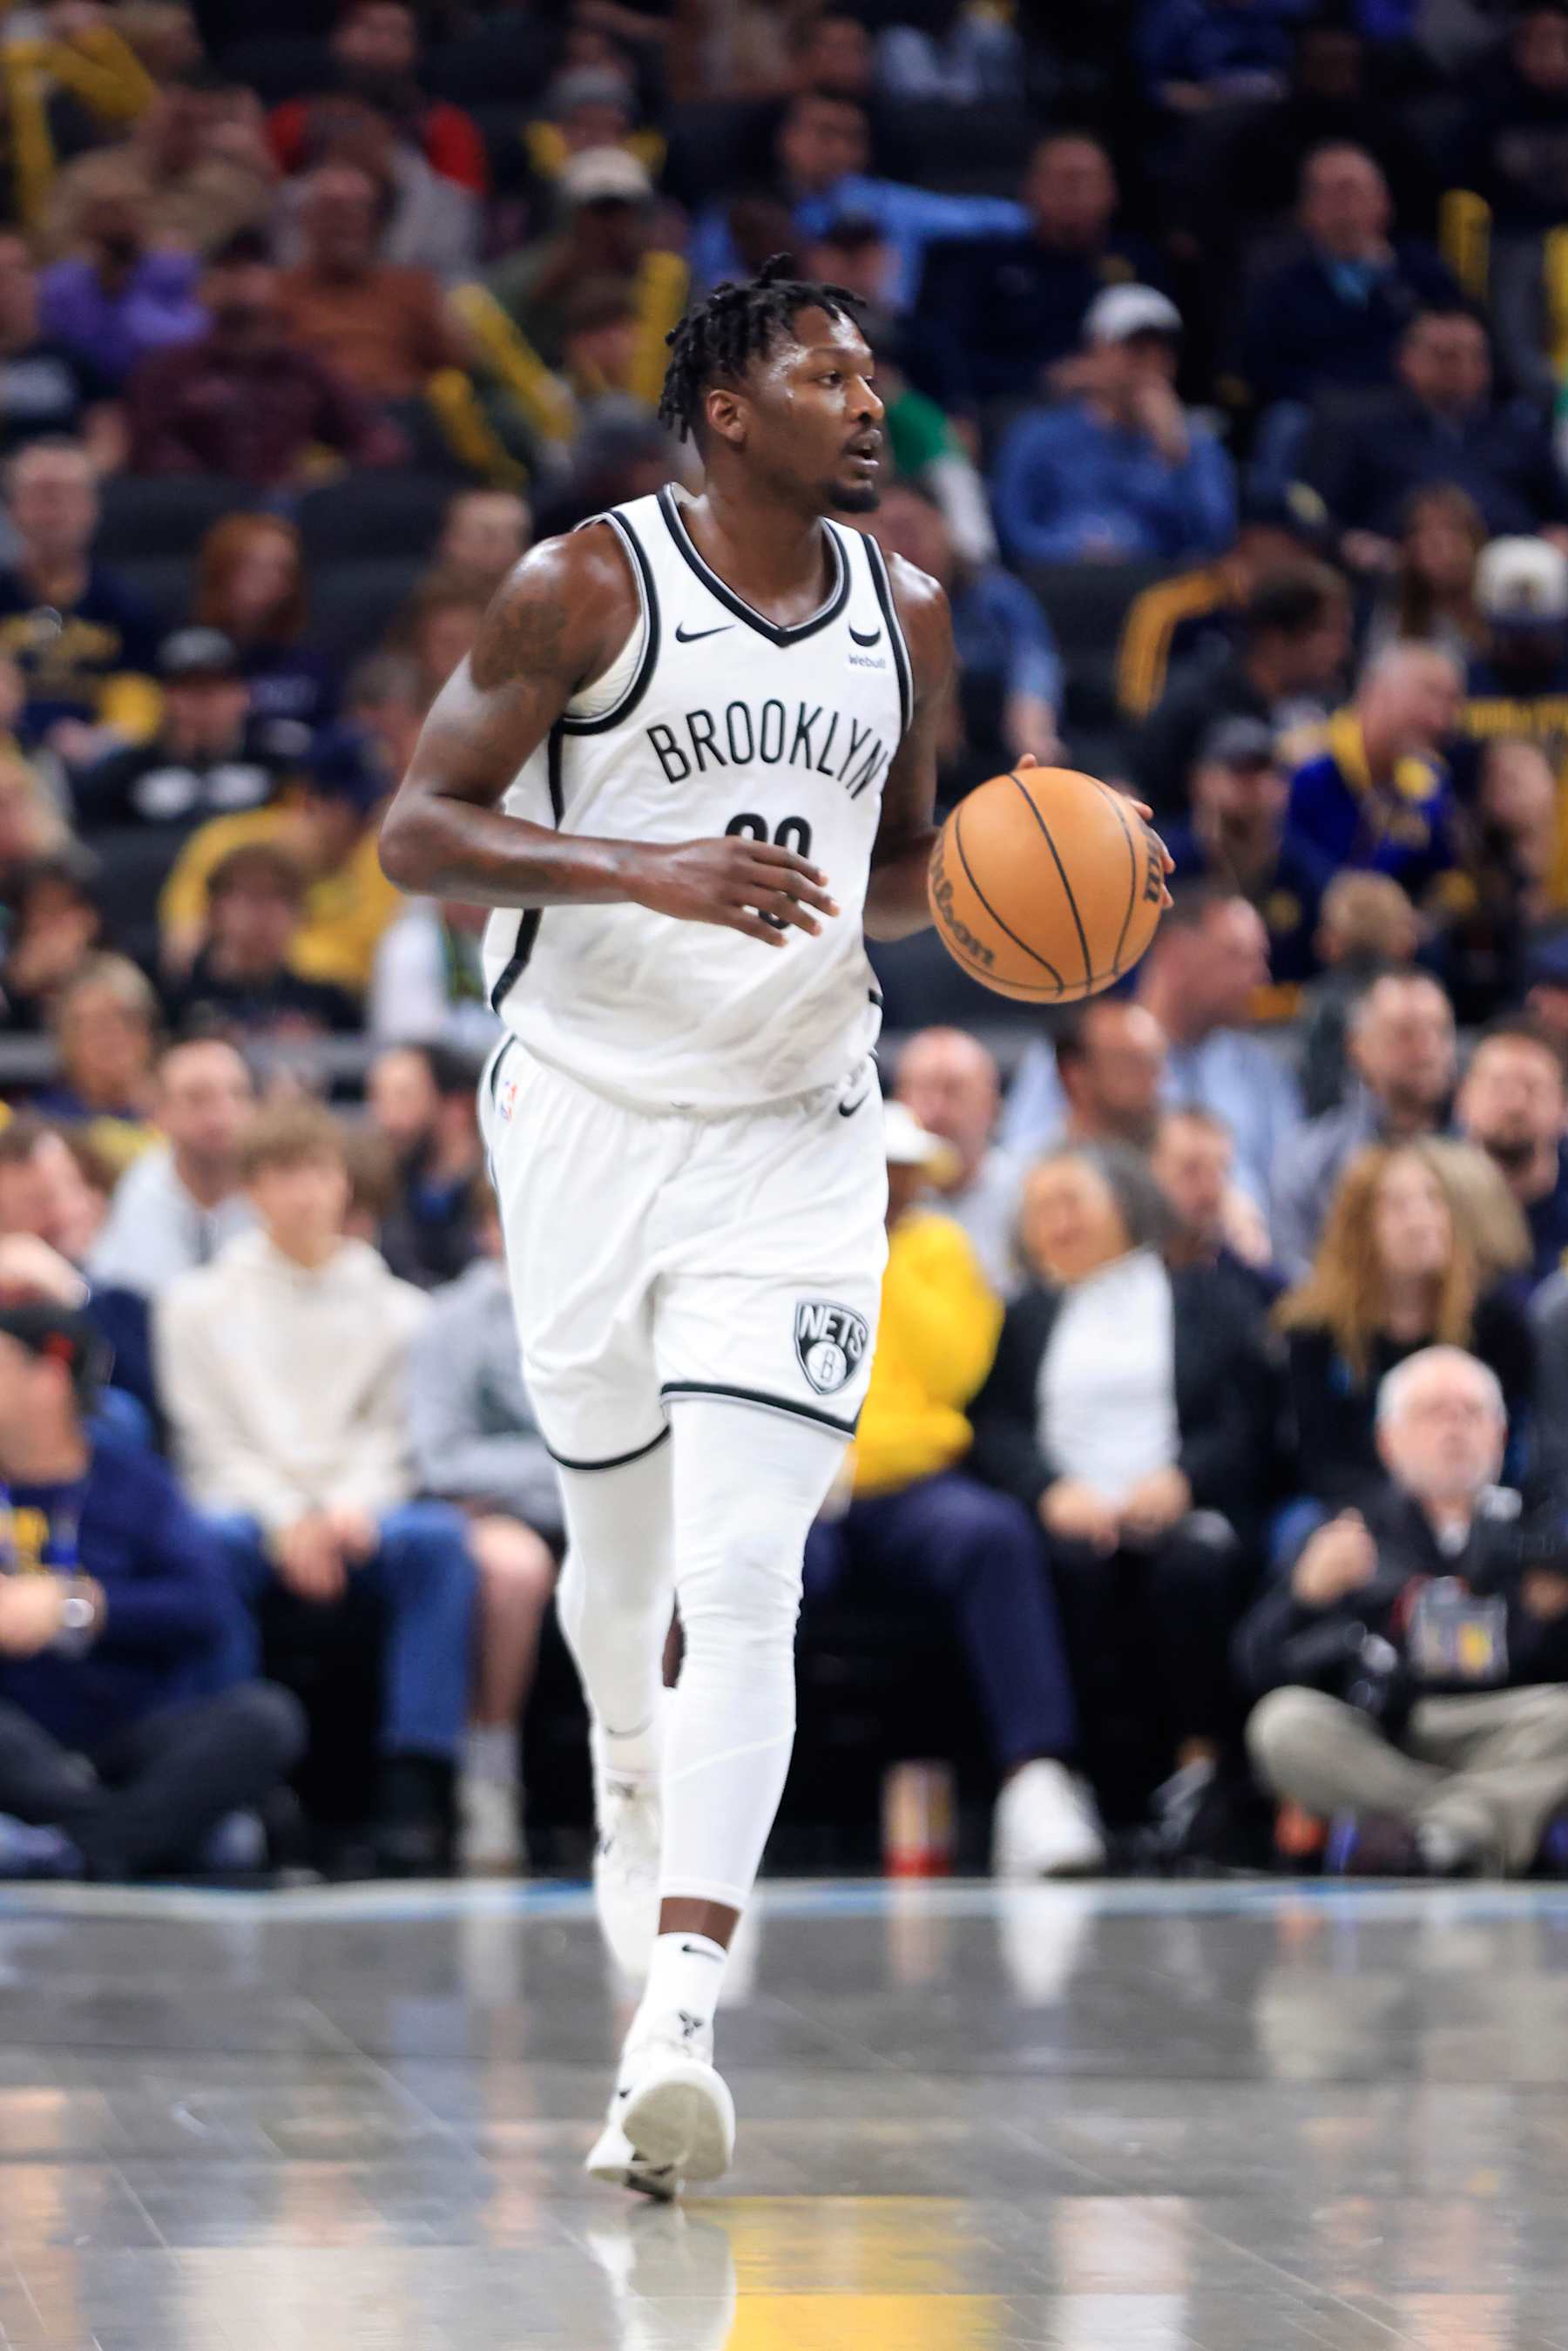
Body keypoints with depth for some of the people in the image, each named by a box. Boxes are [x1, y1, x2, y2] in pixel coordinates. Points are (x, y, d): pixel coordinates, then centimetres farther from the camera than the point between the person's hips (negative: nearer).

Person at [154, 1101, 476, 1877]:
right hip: (248, 1508, -1)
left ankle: (415, 1780, -35)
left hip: (358, 1514, 1)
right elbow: (212, 1441, 5)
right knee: (211, 1545, -38)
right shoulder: (198, 1304, 13)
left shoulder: (392, 1309, 16)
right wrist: (284, 1521, -12)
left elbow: (393, 1434, 7)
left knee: (439, 1537, -33)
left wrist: (352, 1508, -14)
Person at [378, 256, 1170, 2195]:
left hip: (796, 1140, 2)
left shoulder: (904, 616, 8)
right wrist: (649, 872, -24)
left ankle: (676, 2019, -21)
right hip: (593, 1115, -2)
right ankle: (629, 1782, 48)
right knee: (624, 1529, 14)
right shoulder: (590, 585, -6)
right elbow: (416, 831, -10)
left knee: (744, 1577, -13)